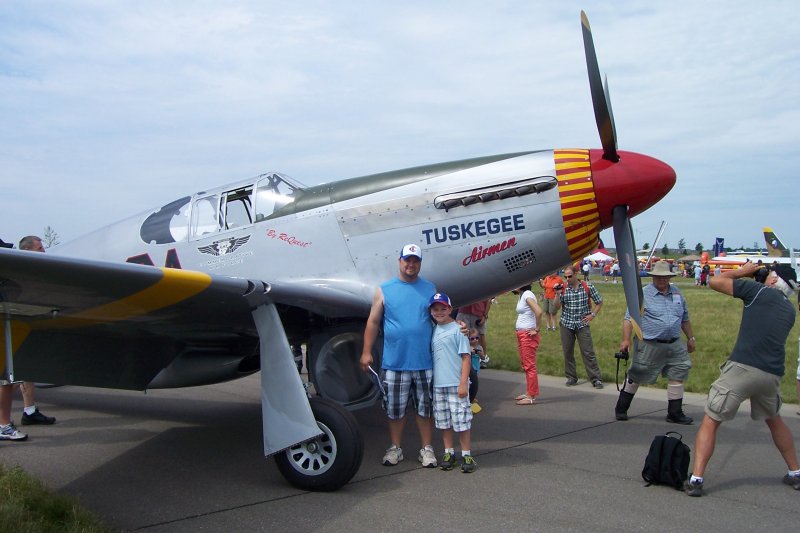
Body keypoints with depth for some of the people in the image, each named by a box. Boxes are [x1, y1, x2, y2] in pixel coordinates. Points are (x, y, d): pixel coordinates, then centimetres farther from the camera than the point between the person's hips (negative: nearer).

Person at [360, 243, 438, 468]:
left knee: (425, 408, 10)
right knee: (395, 408, 9)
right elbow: (373, 322, 3)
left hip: (424, 362, 1)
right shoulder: (384, 290, 3)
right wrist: (366, 352, -1)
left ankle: (427, 448, 22)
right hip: (394, 363, 0)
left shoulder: (430, 289, 6)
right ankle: (395, 447, 25)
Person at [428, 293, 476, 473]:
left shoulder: (457, 329, -7)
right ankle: (448, 453, 23)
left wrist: (463, 383, -14)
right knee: (443, 422, 12)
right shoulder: (433, 331, 10)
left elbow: (466, 357, -9)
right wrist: (431, 380, 12)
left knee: (462, 421, -1)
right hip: (438, 384, 6)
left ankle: (466, 455, 9)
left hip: (456, 384, -5)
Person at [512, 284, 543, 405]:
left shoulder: (527, 295, -14)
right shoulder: (521, 295, 14)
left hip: (528, 335, -10)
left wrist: (537, 329, -18)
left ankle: (531, 397, 1)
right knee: (525, 365, 15)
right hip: (521, 334, 10)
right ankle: (529, 393, 24)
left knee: (529, 365, -4)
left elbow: (538, 311, -26)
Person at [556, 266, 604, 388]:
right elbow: (557, 306, -4)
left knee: (588, 352, -3)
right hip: (566, 324, 2)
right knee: (567, 352, 7)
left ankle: (596, 379, 3)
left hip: (582, 324, -2)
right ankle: (571, 377, 20)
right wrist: (557, 293, -16)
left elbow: (599, 302, 6)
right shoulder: (563, 288, -1)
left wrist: (592, 315, -3)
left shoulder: (588, 287, -4)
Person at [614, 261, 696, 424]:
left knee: (678, 377, 5)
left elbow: (685, 318, 20)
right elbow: (629, 318, -10)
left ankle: (675, 413, 17)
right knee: (635, 378, 4)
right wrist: (626, 340, -18)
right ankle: (621, 409, 19)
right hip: (650, 346, -5)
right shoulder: (643, 294, -7)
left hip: (674, 345, 5)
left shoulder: (677, 293, 10)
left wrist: (690, 338, 22)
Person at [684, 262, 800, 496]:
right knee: (774, 420, 32)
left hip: (742, 367, -6)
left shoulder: (759, 291, 0)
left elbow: (715, 281, 1)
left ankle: (696, 479, -8)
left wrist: (743, 271, 18)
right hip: (772, 374, 6)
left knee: (710, 422, 0)